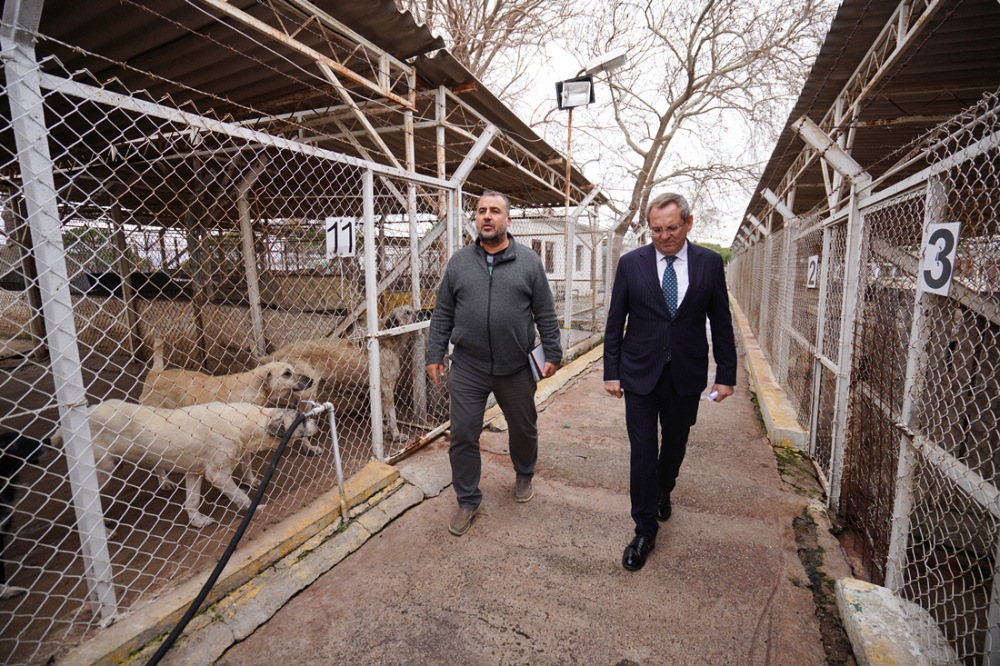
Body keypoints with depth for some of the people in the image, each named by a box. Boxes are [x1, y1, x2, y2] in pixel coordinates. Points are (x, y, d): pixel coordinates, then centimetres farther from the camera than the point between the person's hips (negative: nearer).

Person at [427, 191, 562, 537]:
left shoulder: (529, 261, 1)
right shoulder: (459, 261, 4)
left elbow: (545, 314, 3)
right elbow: (442, 314, 6)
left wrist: (552, 354, 0)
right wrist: (435, 355, 2)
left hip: (516, 368, 0)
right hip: (467, 369, 1)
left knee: (524, 429, 18)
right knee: (462, 436, 5)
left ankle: (524, 474, 48)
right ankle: (467, 500, 26)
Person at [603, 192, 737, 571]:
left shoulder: (709, 263, -1)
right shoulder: (631, 263, -3)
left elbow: (721, 323, 3)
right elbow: (615, 322, 0)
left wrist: (726, 374, 2)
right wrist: (611, 371, -2)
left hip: (686, 375, 2)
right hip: (640, 373, -1)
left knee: (675, 445, 19)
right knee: (642, 452, 2)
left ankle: (662, 491, 49)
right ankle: (645, 531, 18)